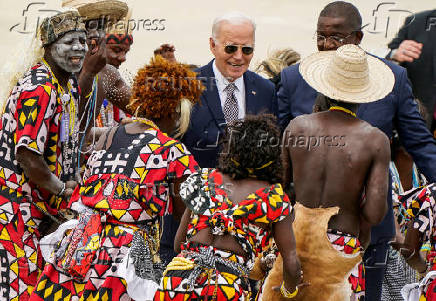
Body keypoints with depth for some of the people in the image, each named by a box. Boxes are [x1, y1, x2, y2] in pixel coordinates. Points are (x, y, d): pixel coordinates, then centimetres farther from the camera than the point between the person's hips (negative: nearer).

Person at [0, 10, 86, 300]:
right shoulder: (39, 89, -21)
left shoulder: (71, 84, 11)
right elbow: (29, 159, -26)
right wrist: (62, 189, -10)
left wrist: (72, 183, 8)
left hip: (43, 203, 10)